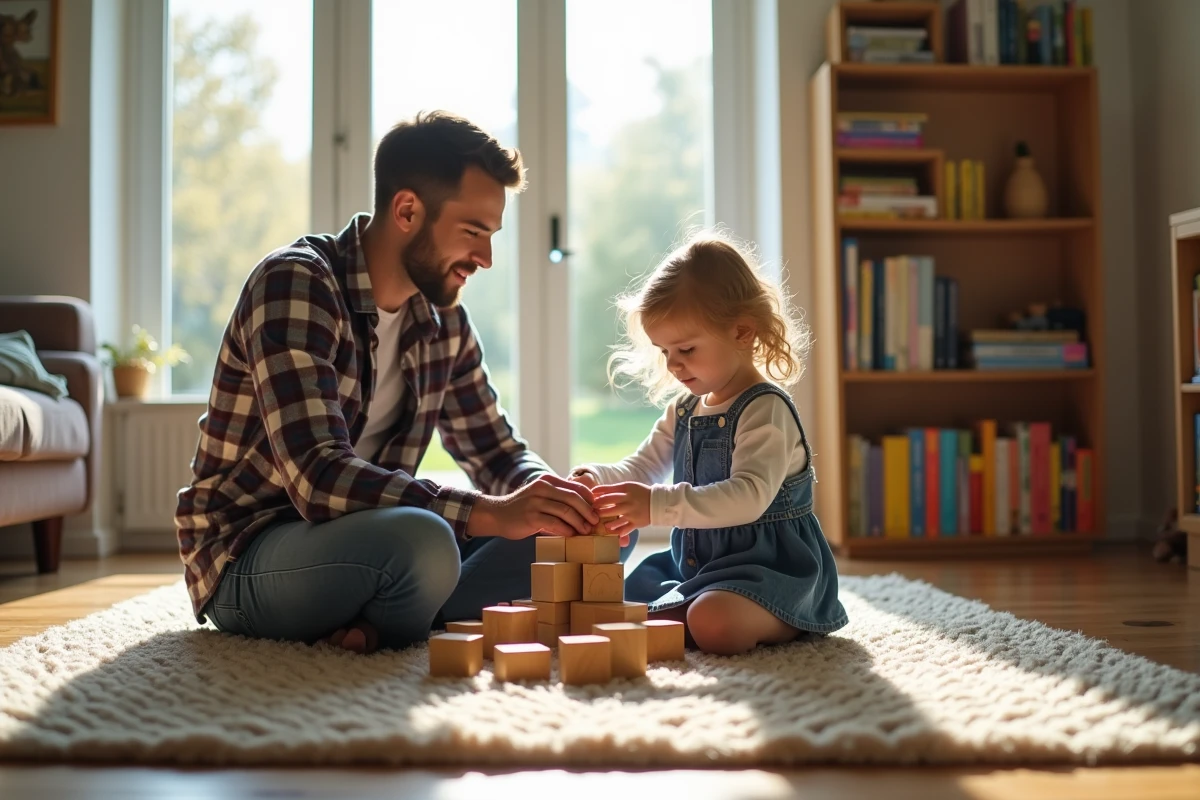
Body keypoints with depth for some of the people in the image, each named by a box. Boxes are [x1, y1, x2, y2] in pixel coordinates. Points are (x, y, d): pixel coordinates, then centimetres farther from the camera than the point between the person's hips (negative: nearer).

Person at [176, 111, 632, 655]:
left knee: (591, 531, -4)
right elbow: (317, 478, -31)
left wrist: (557, 498, -10)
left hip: (368, 537, 8)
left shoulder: (443, 319, 5)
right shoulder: (294, 284, -19)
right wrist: (491, 514, -36)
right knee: (422, 543, -39)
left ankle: (378, 623, -13)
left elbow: (498, 452, 14)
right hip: (248, 559, -8)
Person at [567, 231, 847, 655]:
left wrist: (659, 504, -43)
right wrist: (598, 478, -10)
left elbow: (749, 497, -32)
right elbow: (641, 467, 15)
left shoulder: (765, 409, -18)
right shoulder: (683, 411, 10)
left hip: (767, 567, -8)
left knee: (713, 622, -37)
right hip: (694, 561, 8)